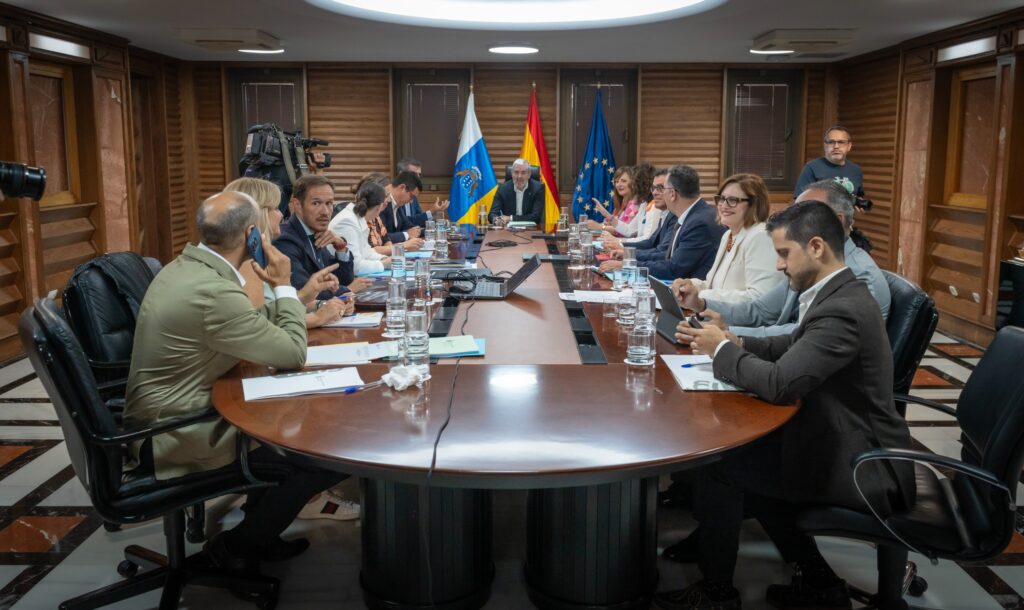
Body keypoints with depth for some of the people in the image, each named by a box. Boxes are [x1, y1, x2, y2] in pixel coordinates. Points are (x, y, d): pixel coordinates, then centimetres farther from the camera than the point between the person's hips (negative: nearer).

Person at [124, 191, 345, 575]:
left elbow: (252, 326, 13)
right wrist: (284, 286, -9)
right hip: (178, 435, -10)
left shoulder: (186, 266, 2)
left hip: (166, 413, 10)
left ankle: (258, 524, 26)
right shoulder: (214, 291, -28)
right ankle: (240, 546, 11)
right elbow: (294, 354, -18)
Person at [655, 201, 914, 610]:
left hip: (861, 468, -10)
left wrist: (722, 350, -14)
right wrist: (738, 344, 0)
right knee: (746, 455, 16)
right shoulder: (839, 296, 6)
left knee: (720, 465, -9)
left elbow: (780, 383, -31)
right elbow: (794, 347, 17)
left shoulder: (841, 309, -25)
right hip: (852, 445, 10)